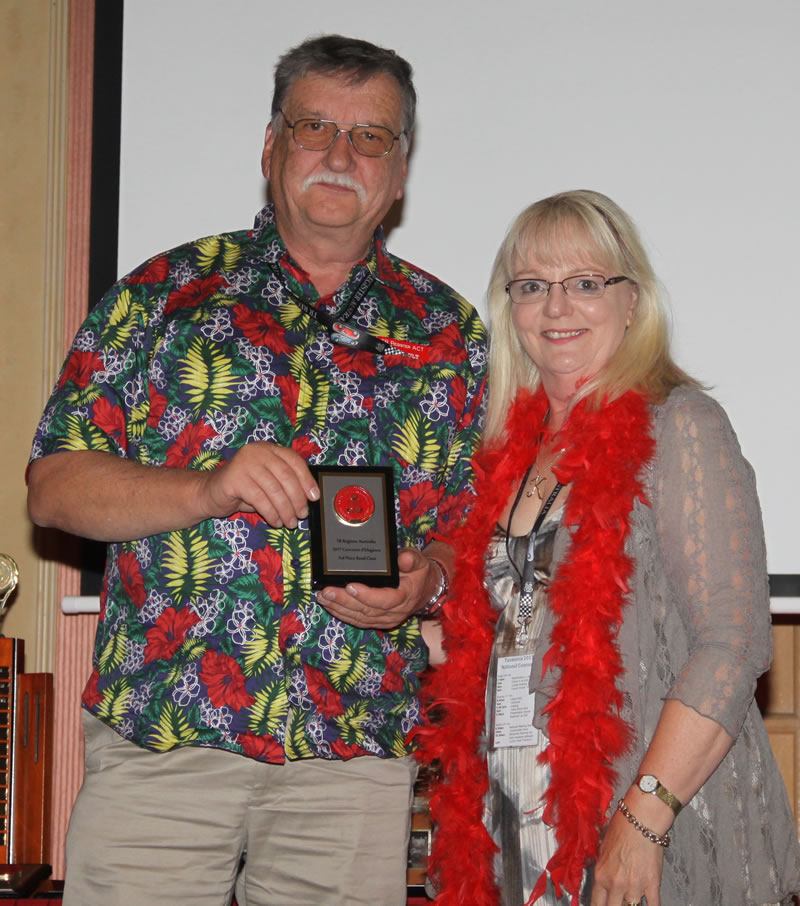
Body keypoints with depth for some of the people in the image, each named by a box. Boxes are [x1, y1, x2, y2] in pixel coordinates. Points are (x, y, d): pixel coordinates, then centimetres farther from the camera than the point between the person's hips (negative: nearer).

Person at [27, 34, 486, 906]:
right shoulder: (164, 293, 6)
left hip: (356, 751, 2)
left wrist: (425, 578, -11)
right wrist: (207, 490, -14)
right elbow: (52, 488, 1)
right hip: (157, 735, -1)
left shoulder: (446, 330, 11)